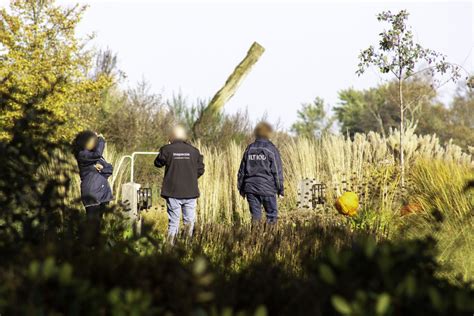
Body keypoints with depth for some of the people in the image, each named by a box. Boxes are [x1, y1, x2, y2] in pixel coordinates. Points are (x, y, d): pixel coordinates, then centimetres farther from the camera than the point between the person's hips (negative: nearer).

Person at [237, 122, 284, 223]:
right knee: (272, 215, 4)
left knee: (255, 215, 7)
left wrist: (241, 188, 20)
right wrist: (280, 188, 1)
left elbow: (242, 170, 13)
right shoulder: (271, 149, -5)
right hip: (267, 188, -4)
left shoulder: (249, 148, 9)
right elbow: (277, 170, -6)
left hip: (251, 188, 4)